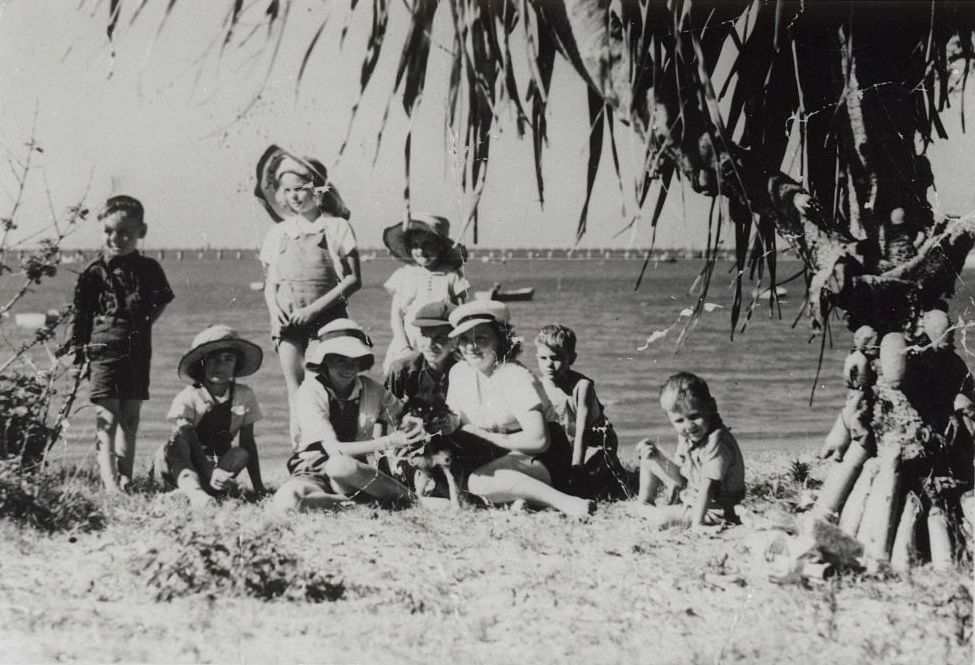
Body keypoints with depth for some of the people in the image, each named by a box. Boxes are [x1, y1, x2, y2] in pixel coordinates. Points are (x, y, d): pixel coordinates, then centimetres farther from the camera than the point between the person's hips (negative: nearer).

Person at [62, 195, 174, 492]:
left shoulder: (149, 270, 6)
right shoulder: (94, 272, -2)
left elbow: (161, 301, 20)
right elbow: (80, 314, 1)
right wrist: (77, 348, -3)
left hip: (138, 353, 4)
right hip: (103, 352, -4)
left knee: (130, 419, 10)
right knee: (107, 419, -8)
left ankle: (125, 480, 17)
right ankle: (110, 482, -12)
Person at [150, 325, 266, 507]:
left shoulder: (244, 396, -1)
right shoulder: (188, 397, -12)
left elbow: (248, 443, 1)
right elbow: (187, 438, -25)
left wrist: (258, 487, -7)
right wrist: (207, 473, -42)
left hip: (216, 465, 3)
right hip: (173, 466, -3)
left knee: (241, 454, -24)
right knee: (179, 437, -33)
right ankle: (192, 490, -58)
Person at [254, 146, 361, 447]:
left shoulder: (337, 227, 3)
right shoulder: (278, 233, 15)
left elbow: (353, 280, -2)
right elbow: (269, 282, 19)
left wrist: (315, 308, -10)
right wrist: (274, 307, -3)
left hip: (326, 318, -3)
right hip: (287, 320, 3)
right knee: (294, 385, -5)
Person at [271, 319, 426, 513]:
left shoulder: (371, 390, -1)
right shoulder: (311, 392, -13)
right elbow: (333, 449, -21)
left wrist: (415, 430, -17)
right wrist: (388, 442, -26)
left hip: (353, 474, 1)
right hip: (313, 473, -1)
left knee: (341, 466, -38)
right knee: (286, 502, -37)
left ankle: (408, 498, -20)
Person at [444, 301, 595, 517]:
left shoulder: (515, 378, -17)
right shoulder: (459, 372, 6)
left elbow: (538, 440, -26)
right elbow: (453, 424, 11)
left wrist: (482, 436, -17)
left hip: (541, 461, -8)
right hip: (500, 458, 8)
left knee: (480, 482, -34)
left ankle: (565, 501, -36)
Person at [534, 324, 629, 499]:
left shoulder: (582, 385, -25)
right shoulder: (541, 386, -11)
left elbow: (581, 430, -28)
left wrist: (576, 466, -32)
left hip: (594, 443, -5)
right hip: (567, 444, 5)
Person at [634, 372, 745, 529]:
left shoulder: (716, 442, -31)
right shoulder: (686, 437, -3)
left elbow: (707, 487, -35)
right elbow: (681, 477, 4)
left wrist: (697, 523, -38)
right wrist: (657, 457, -9)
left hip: (712, 511, -9)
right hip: (690, 497, 9)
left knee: (662, 518, -27)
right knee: (648, 457, 9)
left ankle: (647, 511, 6)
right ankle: (643, 502, 22)